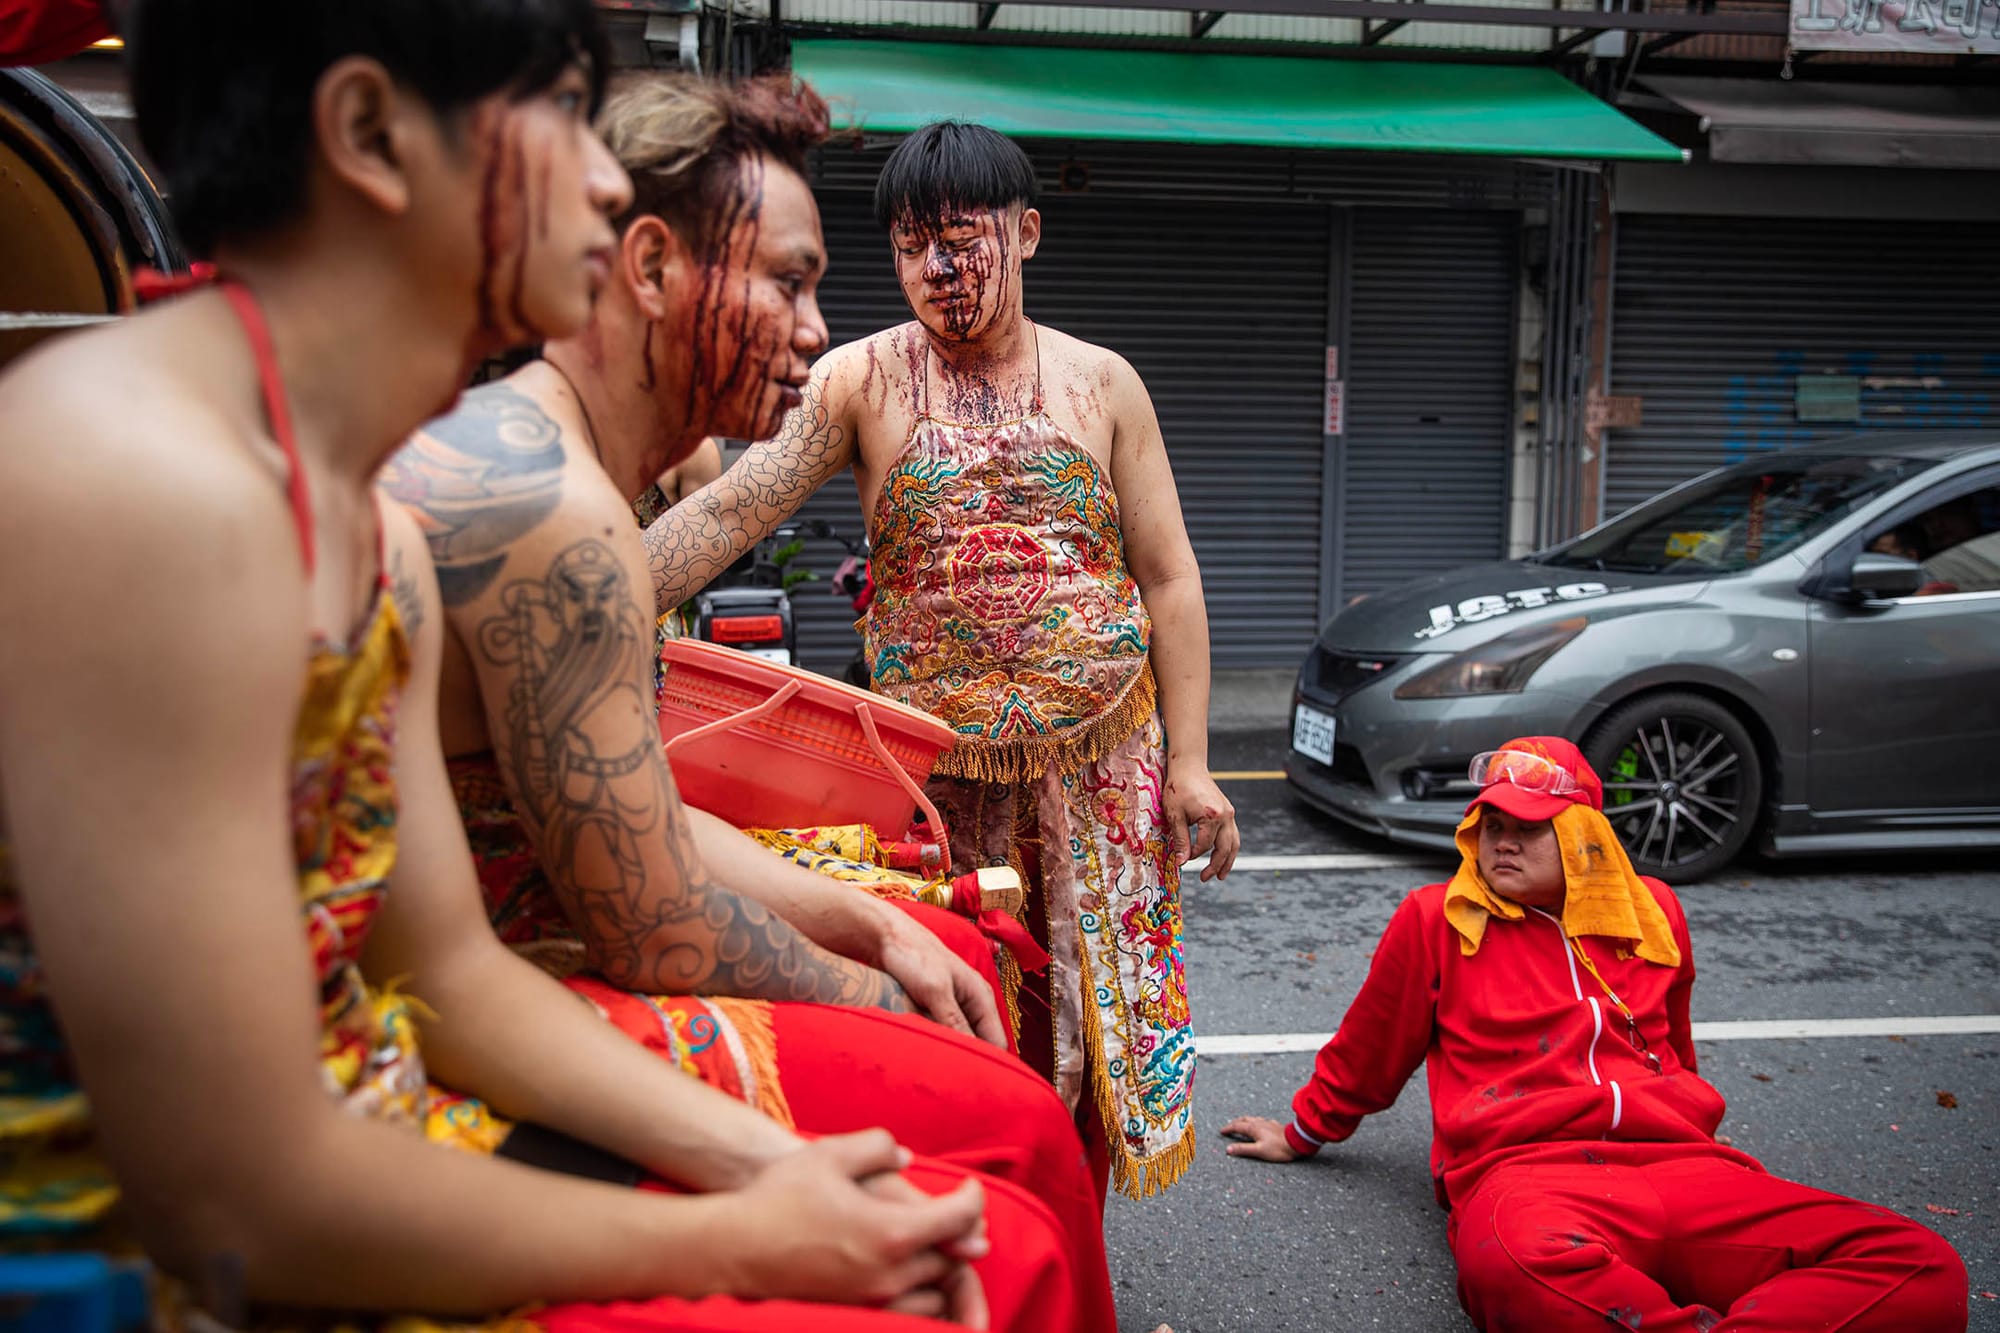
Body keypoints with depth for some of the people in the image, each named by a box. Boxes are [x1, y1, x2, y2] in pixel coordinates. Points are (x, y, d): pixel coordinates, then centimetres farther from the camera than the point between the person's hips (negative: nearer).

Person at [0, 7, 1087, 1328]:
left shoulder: (381, 539, 6)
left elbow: (450, 971, 8)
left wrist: (773, 1165, -3)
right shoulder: (147, 485, -24)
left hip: (347, 1145, 8)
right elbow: (234, 1207, -24)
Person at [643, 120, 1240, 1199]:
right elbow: (728, 511, -11)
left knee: (1082, 1011, 7)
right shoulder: (860, 380, 1)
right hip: (932, 764, -1)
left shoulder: (1101, 382, 5)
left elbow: (1169, 580, 4)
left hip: (1097, 752, 1)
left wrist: (1188, 763, -1)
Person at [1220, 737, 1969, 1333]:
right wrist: (1304, 1134, 31)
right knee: (1515, 1260, -46)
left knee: (1923, 1270, -22)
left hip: (1679, 1164, 5)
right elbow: (1366, 1050, 23)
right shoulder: (1436, 919, 11)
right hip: (1525, 1168, -4)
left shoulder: (1653, 913, 21)